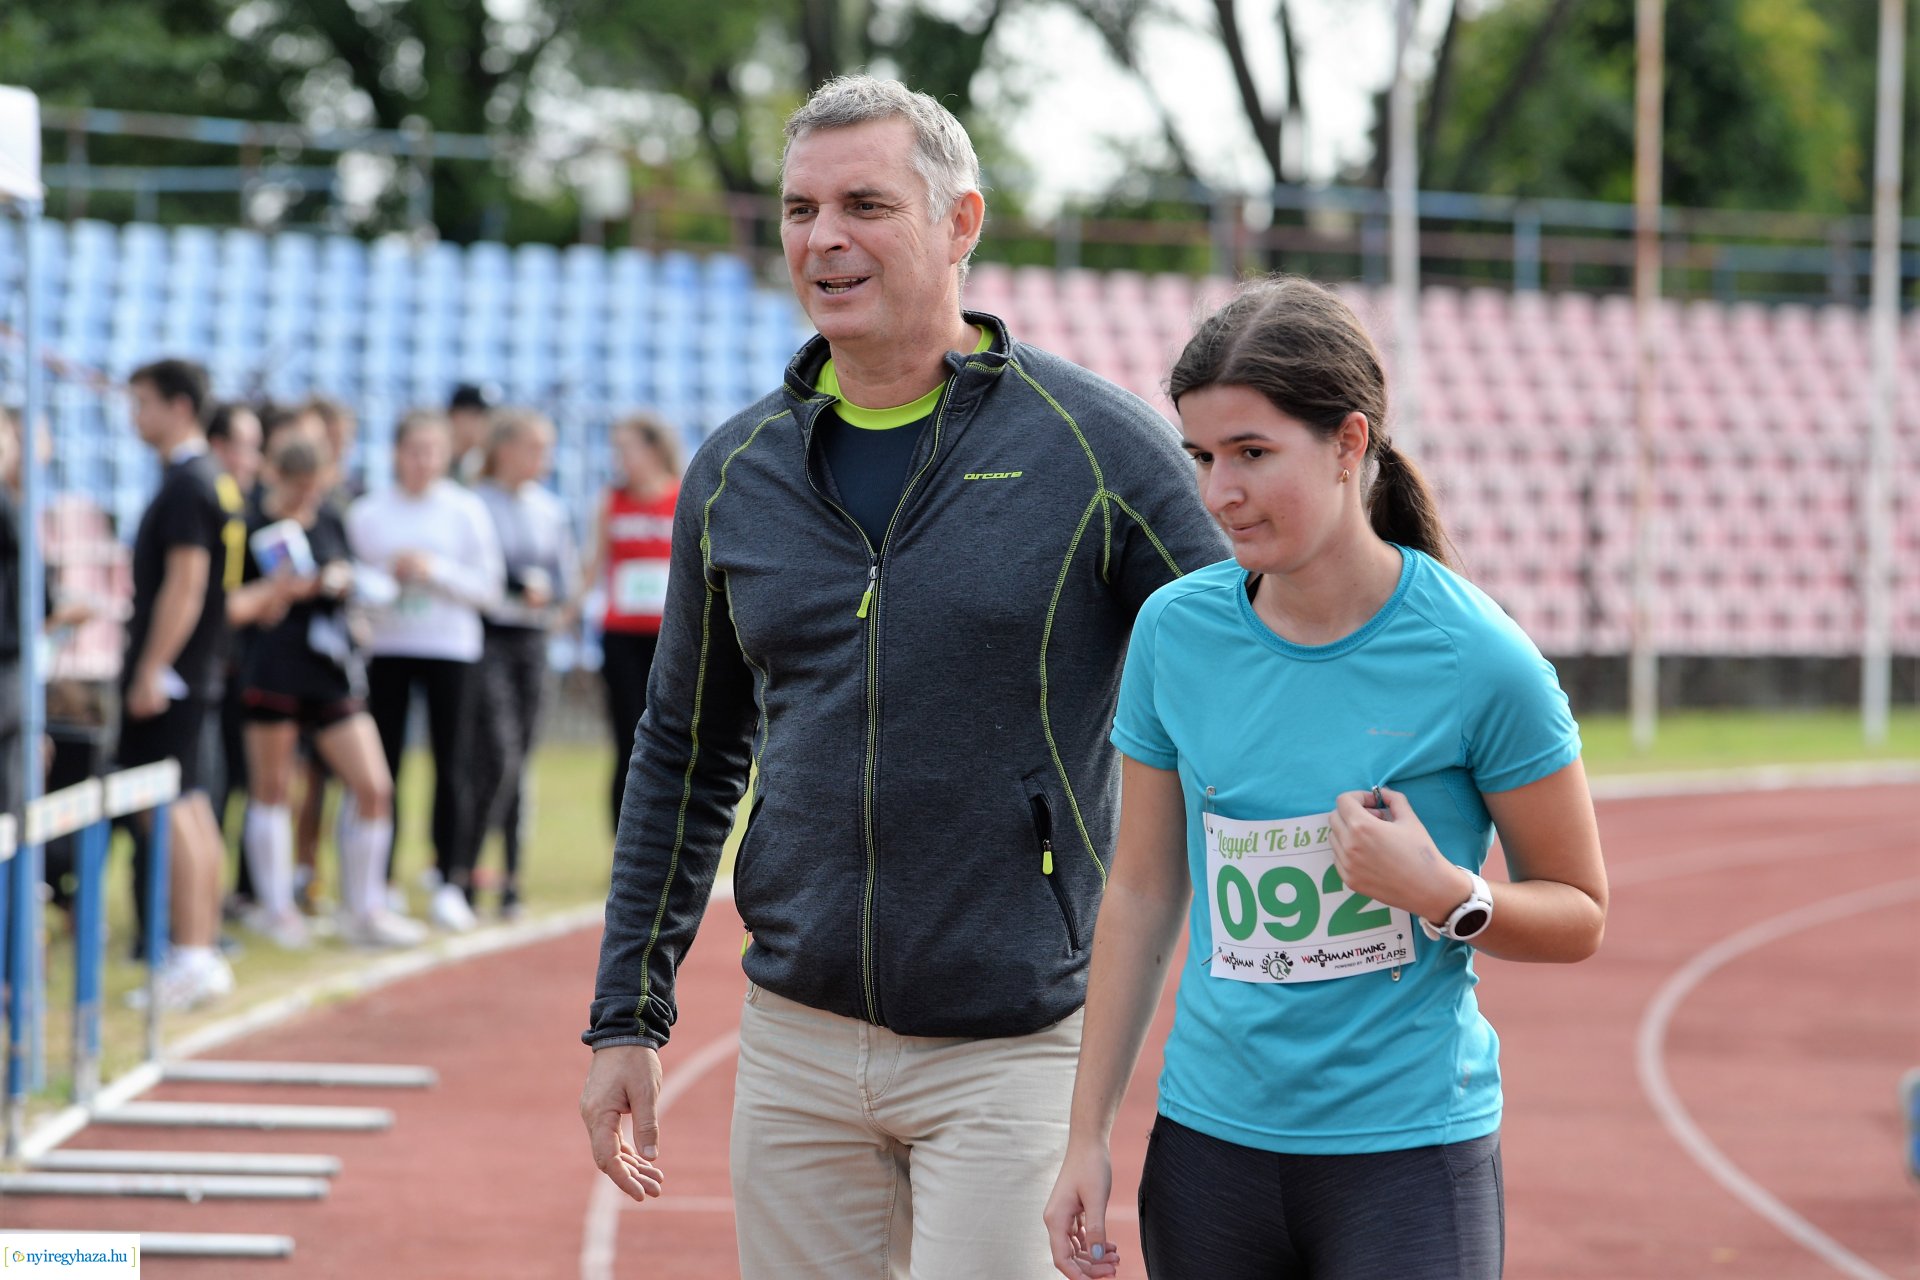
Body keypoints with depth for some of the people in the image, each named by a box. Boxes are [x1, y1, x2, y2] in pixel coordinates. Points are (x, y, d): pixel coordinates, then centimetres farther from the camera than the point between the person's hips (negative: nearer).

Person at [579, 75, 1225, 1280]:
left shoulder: (1099, 446, -6)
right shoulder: (737, 471, 7)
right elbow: (684, 755, 16)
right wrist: (627, 1017, 12)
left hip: (1013, 1047, -4)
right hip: (796, 1044, 4)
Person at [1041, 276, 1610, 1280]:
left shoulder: (1479, 659, -11)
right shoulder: (1175, 631, 0)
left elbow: (1578, 913, 0)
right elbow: (1143, 894, 9)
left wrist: (1443, 892, -20)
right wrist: (1088, 1138, 10)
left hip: (1410, 1153, -3)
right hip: (1209, 1146, 3)